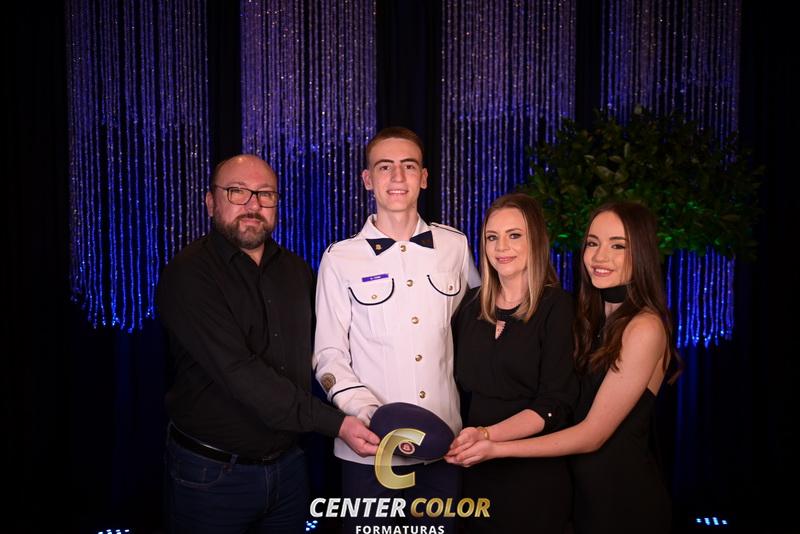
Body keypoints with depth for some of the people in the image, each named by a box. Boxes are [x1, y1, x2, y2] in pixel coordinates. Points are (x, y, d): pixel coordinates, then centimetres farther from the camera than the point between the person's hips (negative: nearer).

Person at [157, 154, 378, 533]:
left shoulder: (296, 271, 6)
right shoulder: (188, 274, -16)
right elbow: (240, 373, -24)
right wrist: (334, 423, -25)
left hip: (287, 464, 6)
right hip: (212, 471, -5)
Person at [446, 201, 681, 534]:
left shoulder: (645, 328, -19)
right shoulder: (593, 318, 5)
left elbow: (593, 434, -20)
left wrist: (497, 449, -20)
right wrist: (483, 435, -11)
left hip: (622, 495, -7)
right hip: (582, 485, 7)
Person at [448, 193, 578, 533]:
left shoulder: (557, 307, -9)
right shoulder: (472, 304, 5)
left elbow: (554, 405, -14)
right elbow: (460, 381, 9)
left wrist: (487, 434, -26)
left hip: (534, 474, -4)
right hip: (476, 470, 4)